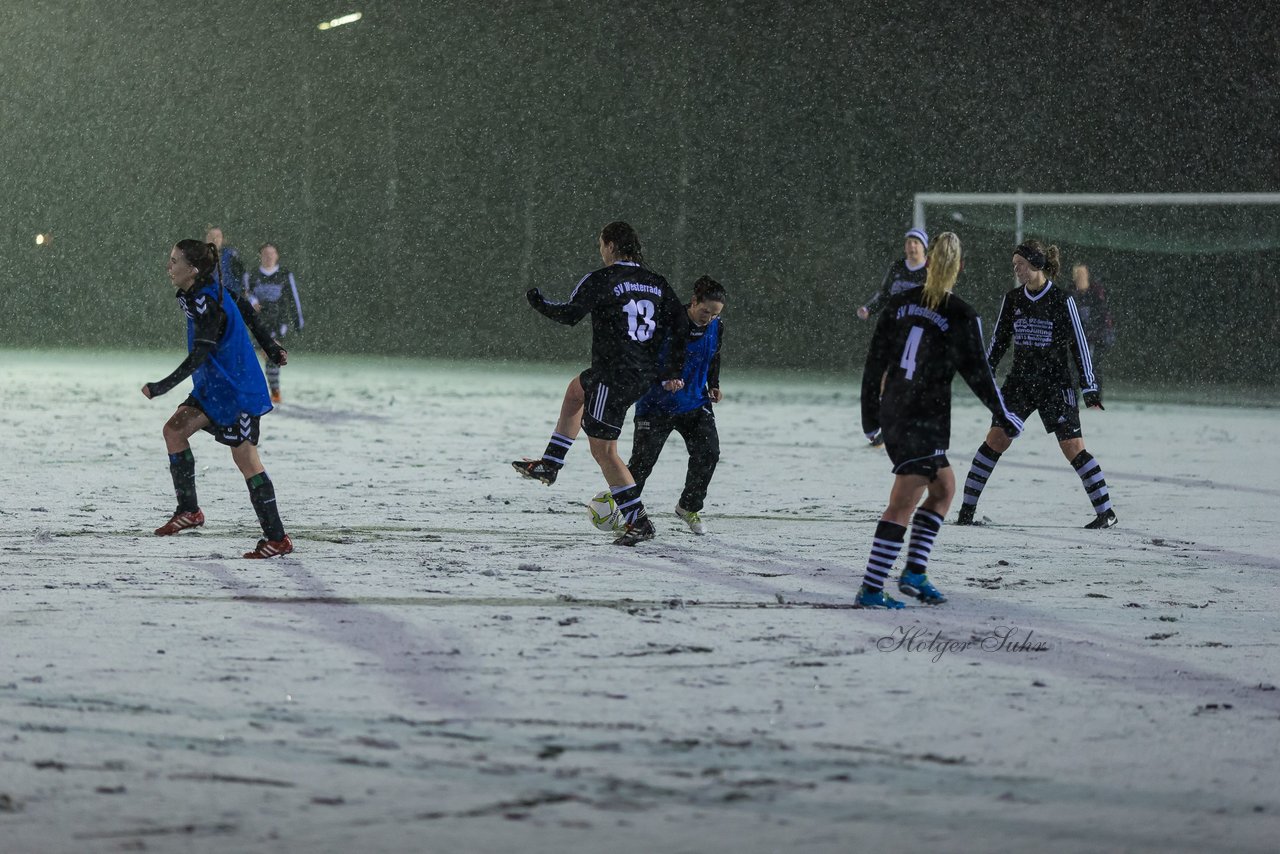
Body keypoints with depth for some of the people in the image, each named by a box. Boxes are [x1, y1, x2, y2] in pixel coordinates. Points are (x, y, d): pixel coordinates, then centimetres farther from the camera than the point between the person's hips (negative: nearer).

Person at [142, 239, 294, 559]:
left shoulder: (207, 304, -23)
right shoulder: (202, 293, 5)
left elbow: (198, 357, -28)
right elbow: (246, 312, 17)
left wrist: (161, 388, -26)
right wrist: (271, 348, 28)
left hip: (237, 393, -10)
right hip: (212, 388, 10)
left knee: (245, 459, -7)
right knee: (174, 429, 1)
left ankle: (277, 538, -2)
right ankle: (189, 510, 5)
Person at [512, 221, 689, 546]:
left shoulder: (600, 280, -12)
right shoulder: (657, 283, 9)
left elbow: (568, 315, -12)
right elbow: (681, 325, 6)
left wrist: (539, 302, 7)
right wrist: (674, 372, 12)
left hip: (613, 375, -8)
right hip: (644, 375, 8)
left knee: (602, 449, -1)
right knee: (576, 389, 33)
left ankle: (638, 522, -6)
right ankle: (549, 465, 39)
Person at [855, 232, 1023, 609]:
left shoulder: (900, 303, 6)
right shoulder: (961, 316, -10)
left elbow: (875, 361, 10)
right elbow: (977, 373, -7)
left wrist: (870, 413, 21)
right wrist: (1003, 416, 6)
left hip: (892, 410, 7)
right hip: (926, 419, -7)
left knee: (943, 487, 21)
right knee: (902, 505, -4)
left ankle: (914, 572, 15)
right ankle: (870, 590, -7)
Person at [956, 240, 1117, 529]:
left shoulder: (1061, 300, -9)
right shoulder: (1013, 299, 3)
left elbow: (1079, 344, -6)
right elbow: (999, 340, 12)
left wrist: (1090, 387, -7)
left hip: (1056, 385, -4)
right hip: (1020, 382, 4)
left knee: (1073, 448, -6)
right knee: (995, 440, -5)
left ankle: (1106, 512, 4)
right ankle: (967, 508, 0)